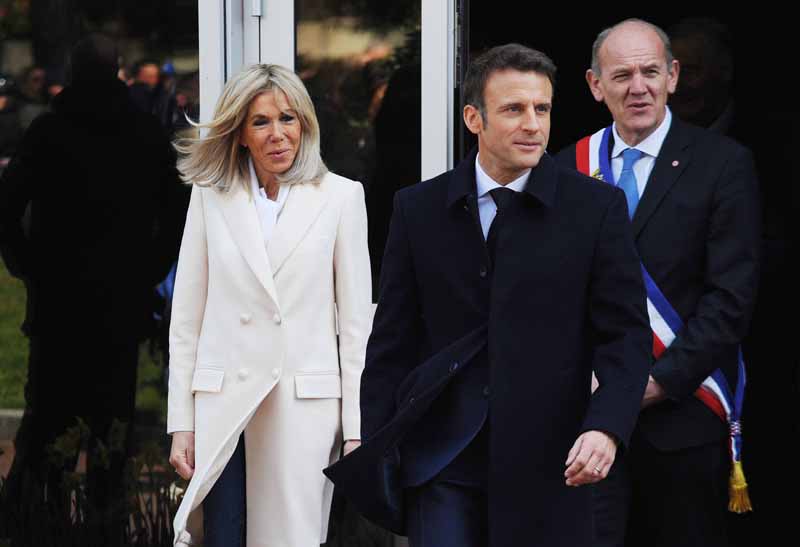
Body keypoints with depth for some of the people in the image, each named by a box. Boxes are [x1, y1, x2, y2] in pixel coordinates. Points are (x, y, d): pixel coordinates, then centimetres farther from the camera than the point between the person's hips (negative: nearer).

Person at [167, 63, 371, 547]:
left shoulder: (341, 196, 3)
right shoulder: (211, 197, 8)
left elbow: (356, 320, 2)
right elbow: (186, 320, 8)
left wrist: (357, 429, -3)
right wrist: (181, 423, 2)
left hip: (307, 407, -1)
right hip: (223, 408, 1)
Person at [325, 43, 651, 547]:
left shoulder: (596, 208, -1)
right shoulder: (418, 209, 5)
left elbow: (626, 335, -2)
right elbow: (392, 340, 8)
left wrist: (606, 427, -18)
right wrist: (377, 451, 3)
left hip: (547, 461, -1)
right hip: (442, 461, 1)